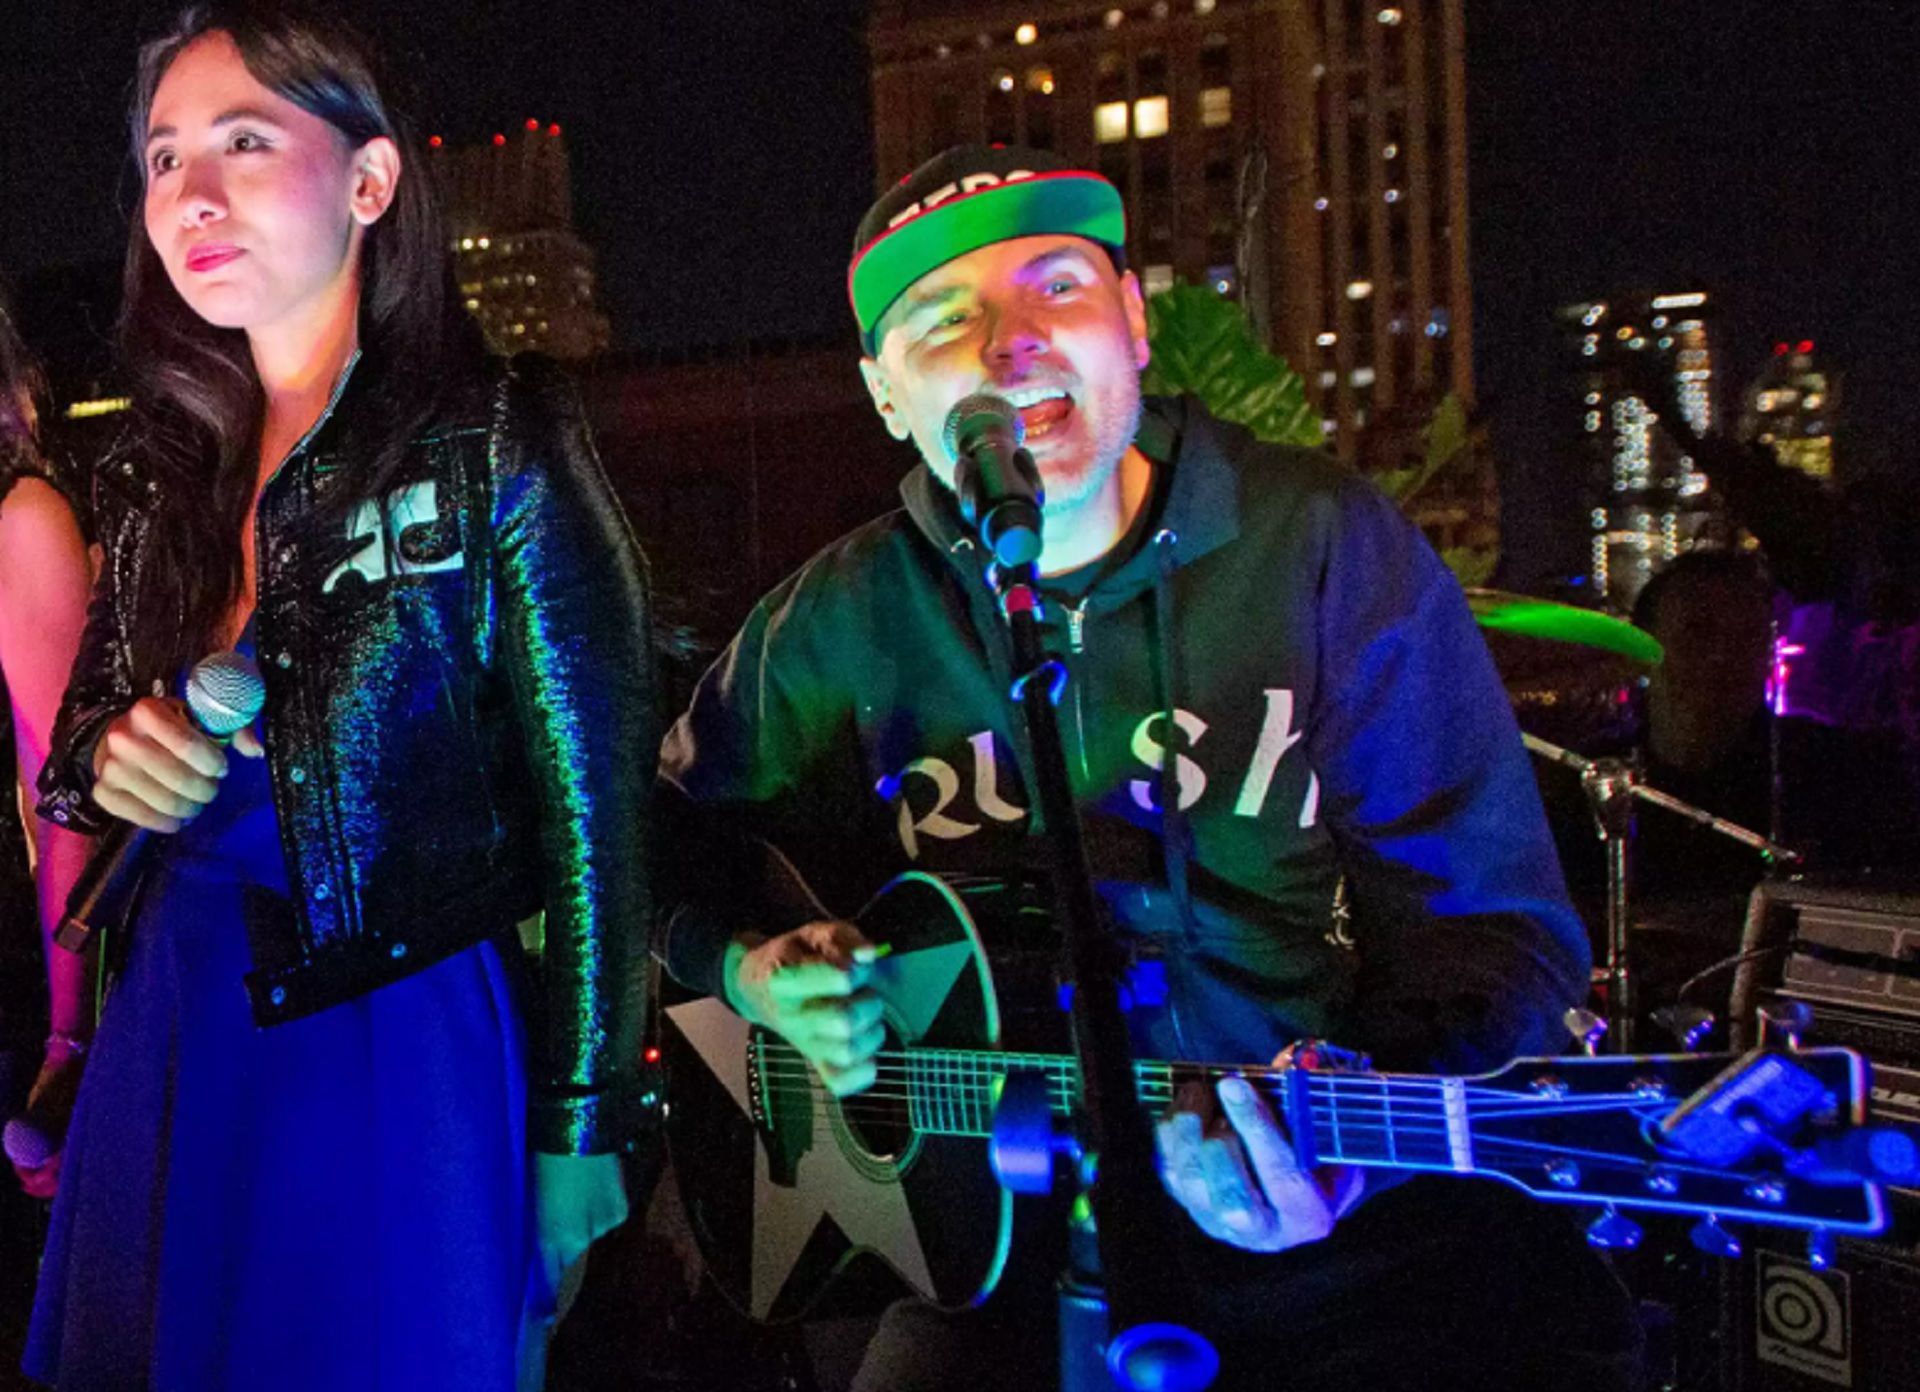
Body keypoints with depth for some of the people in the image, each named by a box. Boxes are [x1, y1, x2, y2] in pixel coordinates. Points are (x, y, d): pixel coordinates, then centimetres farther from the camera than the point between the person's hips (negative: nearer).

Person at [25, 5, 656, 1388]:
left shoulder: (493, 450, -11)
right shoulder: (163, 479, 6)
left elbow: (594, 804, -12)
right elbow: (88, 727, 18)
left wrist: (581, 1127, -11)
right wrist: (104, 759, -7)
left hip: (408, 1053, -5)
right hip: (176, 1028, 6)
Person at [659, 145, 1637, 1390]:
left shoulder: (1326, 549, -4)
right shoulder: (843, 629, 2)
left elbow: (1496, 922, -5)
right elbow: (679, 821, 19)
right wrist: (755, 969, 0)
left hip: (1362, 1206, -1)